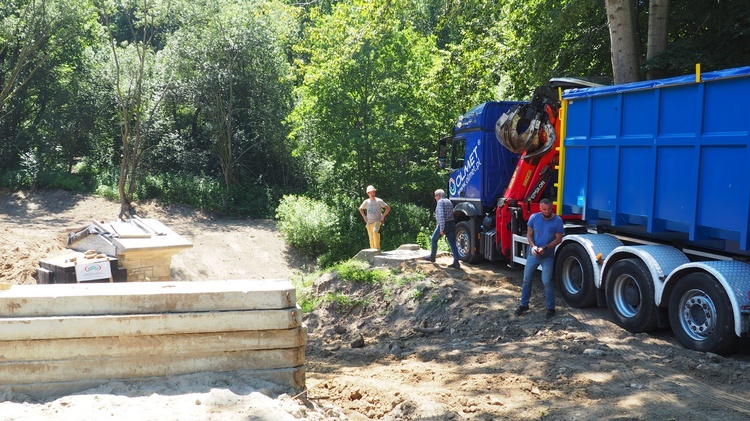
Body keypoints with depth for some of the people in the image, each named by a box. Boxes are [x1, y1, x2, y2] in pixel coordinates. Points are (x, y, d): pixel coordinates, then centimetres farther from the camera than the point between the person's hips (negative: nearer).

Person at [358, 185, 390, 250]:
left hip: (377, 220, -4)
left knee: (375, 231, -30)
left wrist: (383, 216, -6)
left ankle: (378, 248, -24)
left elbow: (388, 208, -2)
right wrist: (364, 217, 13)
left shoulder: (379, 201, -3)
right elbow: (360, 209, 24)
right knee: (371, 237, 6)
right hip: (369, 222, 4)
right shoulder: (366, 202, 7)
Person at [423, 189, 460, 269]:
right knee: (452, 243, 0)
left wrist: (441, 229, -22)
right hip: (451, 224, 7)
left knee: (434, 239, 15)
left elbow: (441, 215, -21)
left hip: (443, 224, -7)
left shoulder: (440, 202, -11)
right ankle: (456, 262, -7)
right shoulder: (449, 201, 16)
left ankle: (432, 257, 26)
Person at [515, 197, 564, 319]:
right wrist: (533, 246, -19)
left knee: (547, 282, -6)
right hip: (533, 255, 3)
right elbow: (529, 234, -1)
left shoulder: (557, 220, -12)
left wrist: (545, 248, -21)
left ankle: (550, 308, 8)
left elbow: (558, 239, -9)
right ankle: (524, 305, 24)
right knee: (526, 280, 10)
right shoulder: (534, 217, -7)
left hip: (548, 257, -3)